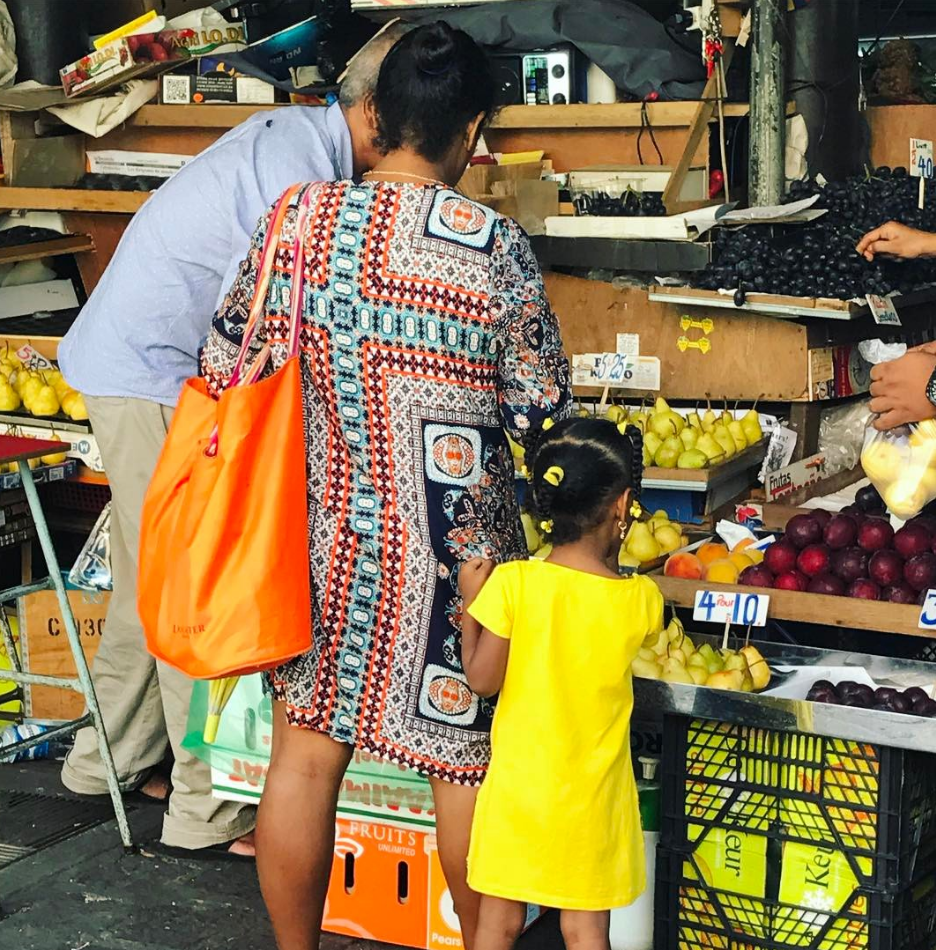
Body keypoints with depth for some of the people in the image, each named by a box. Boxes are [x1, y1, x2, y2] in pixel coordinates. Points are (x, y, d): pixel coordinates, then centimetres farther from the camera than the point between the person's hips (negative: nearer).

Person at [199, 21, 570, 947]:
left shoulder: (296, 220, -5)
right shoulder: (495, 245, -14)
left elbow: (225, 361, 3)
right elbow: (540, 405, -6)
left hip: (319, 533, 3)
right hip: (448, 548, -3)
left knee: (303, 751, 14)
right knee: (464, 761, 13)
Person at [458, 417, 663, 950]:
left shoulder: (512, 584, -16)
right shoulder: (641, 599, -10)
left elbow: (483, 680, -9)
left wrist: (470, 604, 1)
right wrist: (612, 563, 13)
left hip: (518, 785, 0)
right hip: (591, 795, 1)